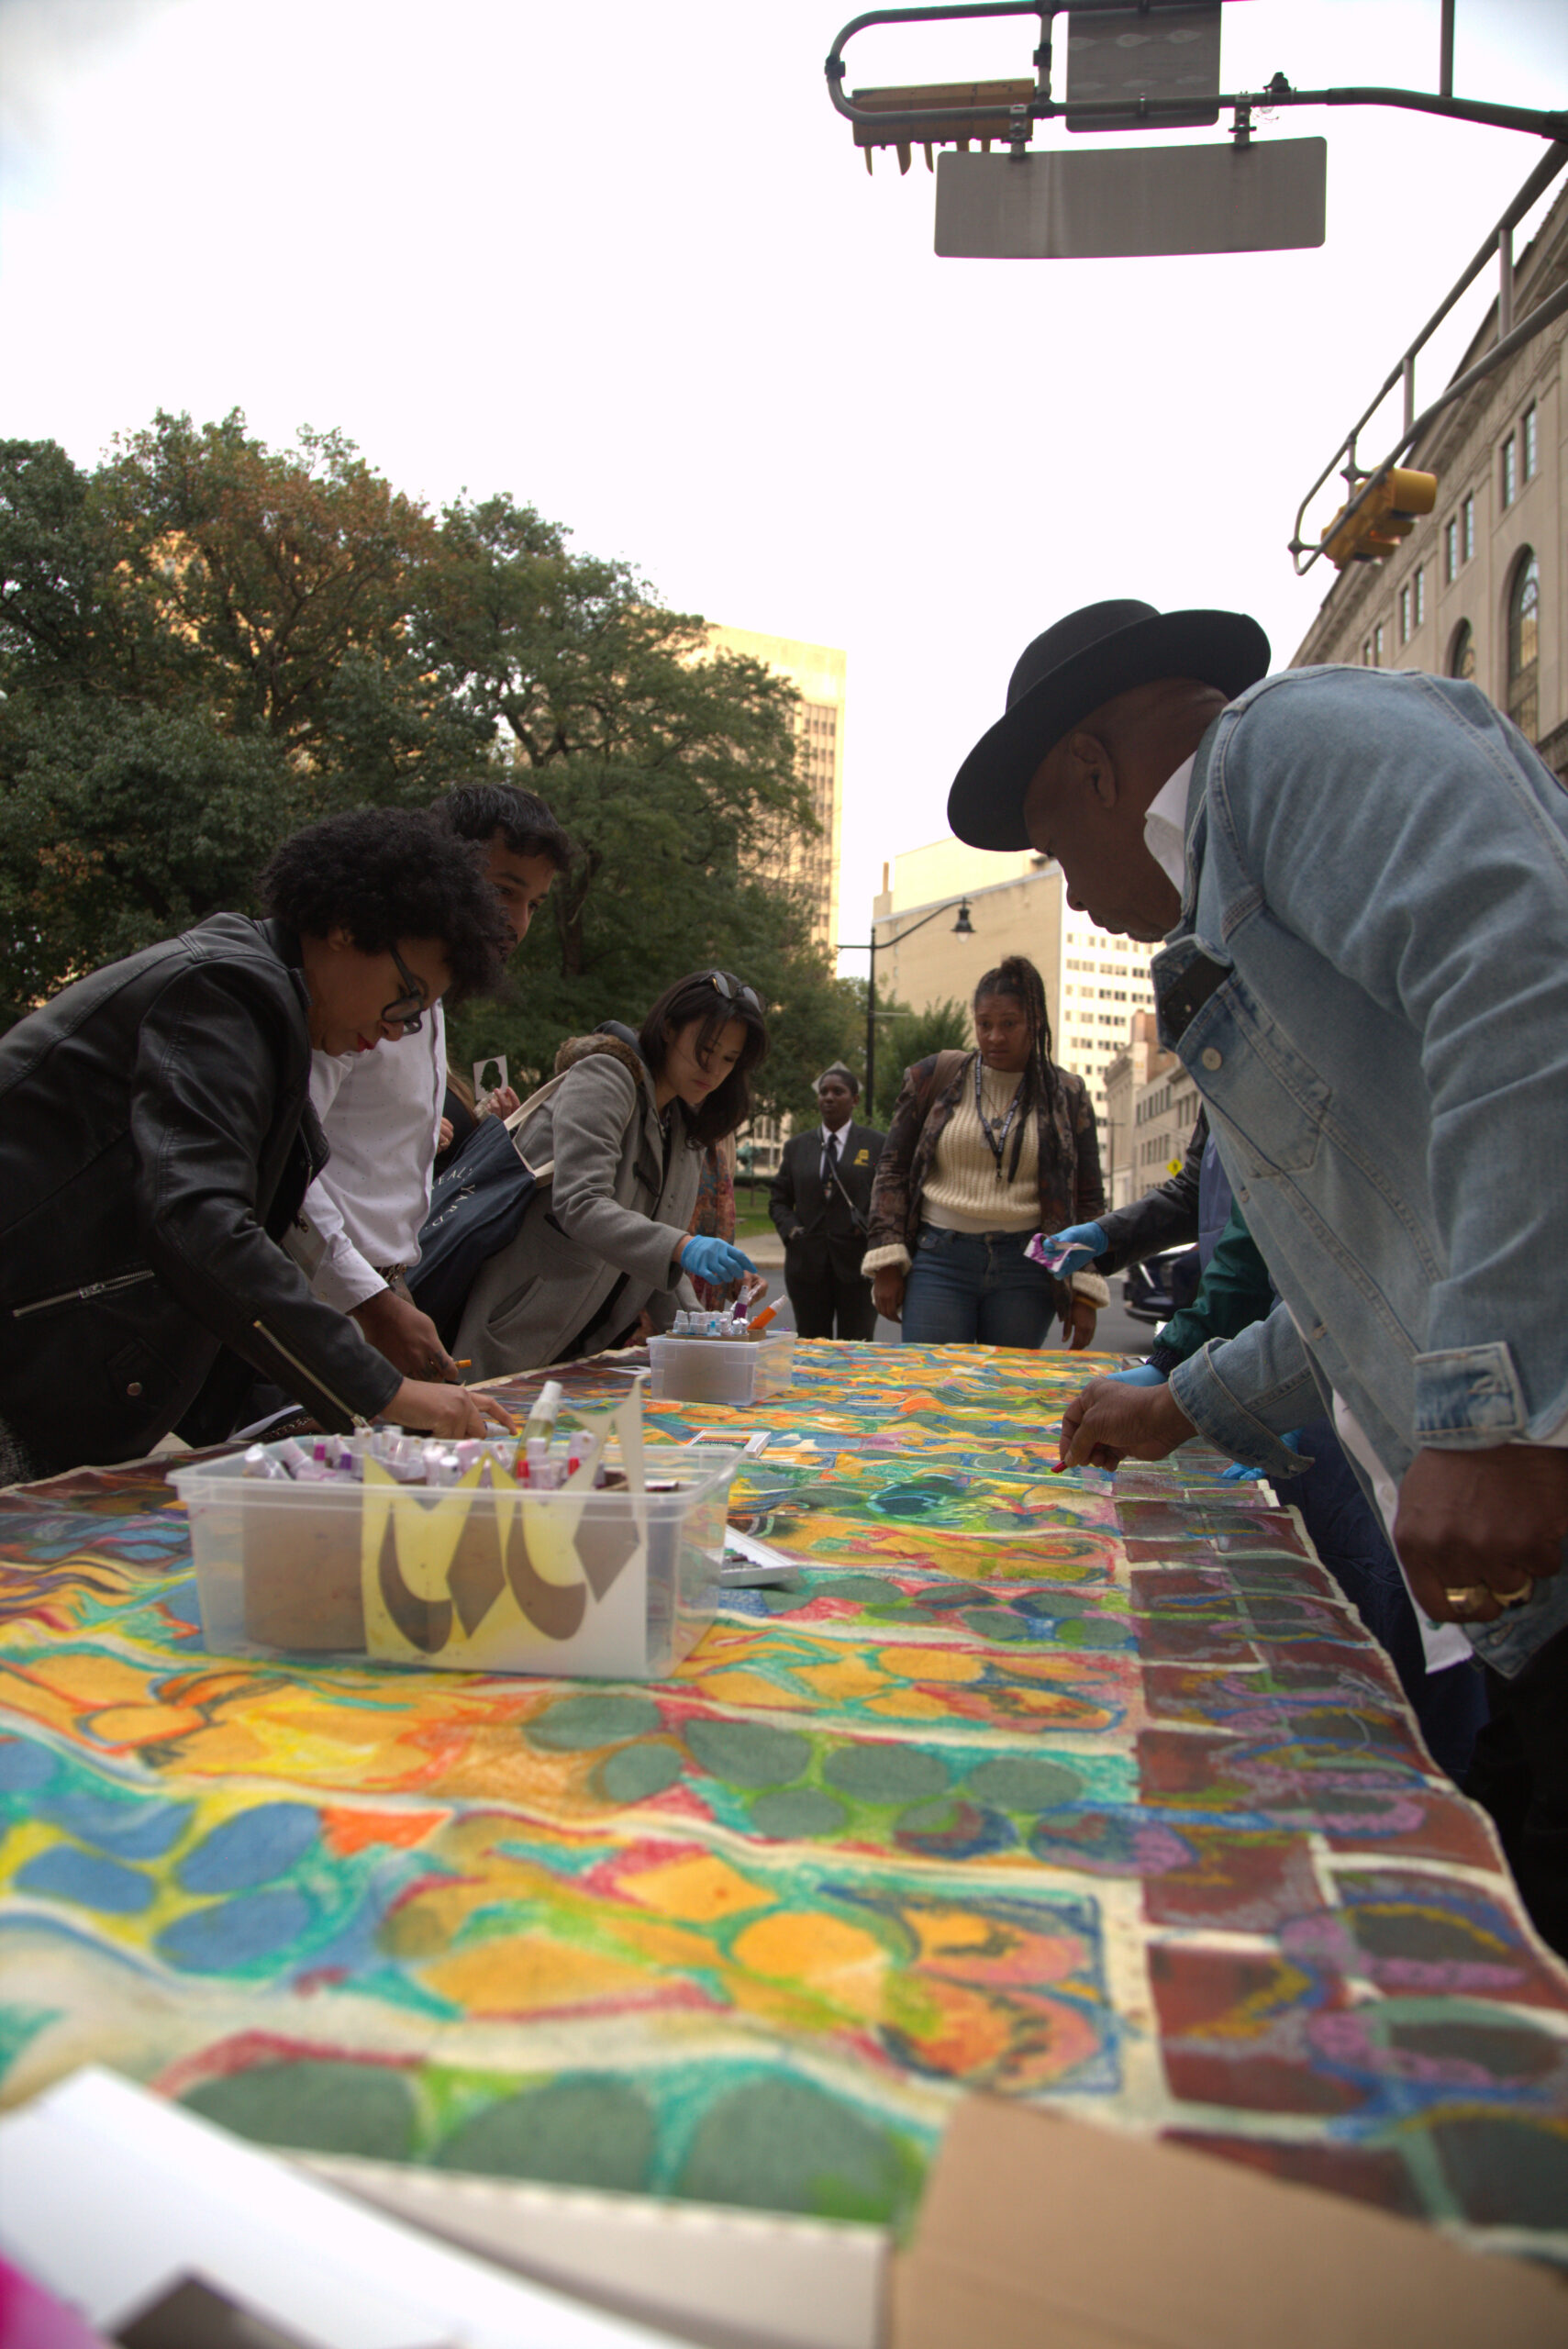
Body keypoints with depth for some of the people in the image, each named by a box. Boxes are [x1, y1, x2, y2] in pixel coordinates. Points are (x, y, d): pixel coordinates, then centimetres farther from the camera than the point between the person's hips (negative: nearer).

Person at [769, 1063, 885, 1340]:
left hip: (857, 1264, -3)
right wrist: (790, 1229, -1)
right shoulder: (797, 1146, 14)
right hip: (807, 1264, 3)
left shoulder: (877, 1145, 5)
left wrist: (872, 1229, -12)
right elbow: (778, 1199, 17)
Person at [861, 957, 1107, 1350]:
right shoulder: (935, 1078, 6)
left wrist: (1085, 1293, 3)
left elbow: (1089, 1201, 10)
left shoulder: (1067, 1096, 7)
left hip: (1025, 1271, 1)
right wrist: (887, 1264, -1)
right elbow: (893, 1170, 8)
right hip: (939, 1261, 0)